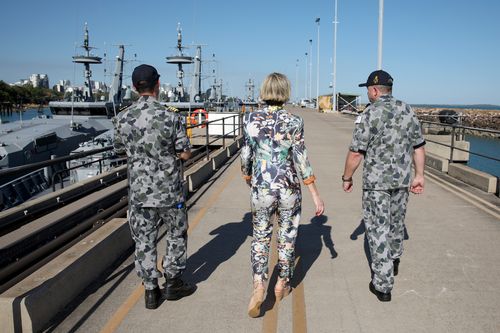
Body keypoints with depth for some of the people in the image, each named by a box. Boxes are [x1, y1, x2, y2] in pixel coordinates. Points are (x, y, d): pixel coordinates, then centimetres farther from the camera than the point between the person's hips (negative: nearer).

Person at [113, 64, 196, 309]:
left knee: (144, 241, 12)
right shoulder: (169, 116, -15)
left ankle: (151, 291, 20)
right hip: (168, 190, -3)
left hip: (138, 190, 3)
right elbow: (186, 153, -9)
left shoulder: (123, 118, -5)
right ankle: (173, 283, 26)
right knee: (176, 235, 17)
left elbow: (119, 149, 11)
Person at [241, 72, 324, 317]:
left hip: (261, 187, 1)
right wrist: (316, 196, -5)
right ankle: (282, 284, 32)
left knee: (260, 237, 15)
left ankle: (258, 287, -1)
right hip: (289, 188, -1)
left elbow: (246, 155, 2)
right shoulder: (293, 122, -10)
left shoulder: (251, 119, -5)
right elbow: (301, 161, -11)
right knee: (287, 237, 17)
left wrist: (248, 179, 21)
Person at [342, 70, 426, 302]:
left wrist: (346, 178, -3)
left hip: (376, 181, -6)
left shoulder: (369, 115, -15)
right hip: (402, 179, 6)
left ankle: (383, 285, 6)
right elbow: (419, 147, 7)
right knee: (396, 221, 23)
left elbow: (356, 153, -15)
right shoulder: (407, 111, 4)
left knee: (378, 228, 2)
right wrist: (418, 176, 14)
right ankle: (393, 262, 46)